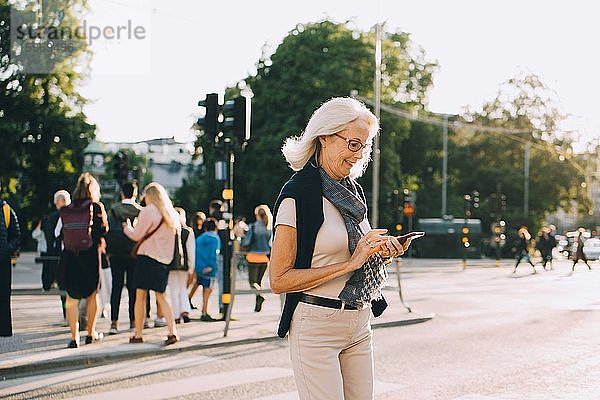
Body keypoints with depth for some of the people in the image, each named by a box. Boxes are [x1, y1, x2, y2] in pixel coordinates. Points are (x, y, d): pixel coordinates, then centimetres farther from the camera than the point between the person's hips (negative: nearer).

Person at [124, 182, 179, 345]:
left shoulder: (148, 211, -7)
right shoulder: (172, 214, 12)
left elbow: (137, 235, -4)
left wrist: (127, 227, 14)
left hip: (147, 257, -6)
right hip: (164, 260, 6)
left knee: (140, 295, 0)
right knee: (161, 296, 12)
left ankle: (138, 335, 1)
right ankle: (172, 331, -2)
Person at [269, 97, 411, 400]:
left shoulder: (353, 190, 12)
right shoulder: (297, 193, -12)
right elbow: (279, 280, -17)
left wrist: (384, 253, 1)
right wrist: (350, 263, -18)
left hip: (359, 323, 7)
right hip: (317, 326, -7)